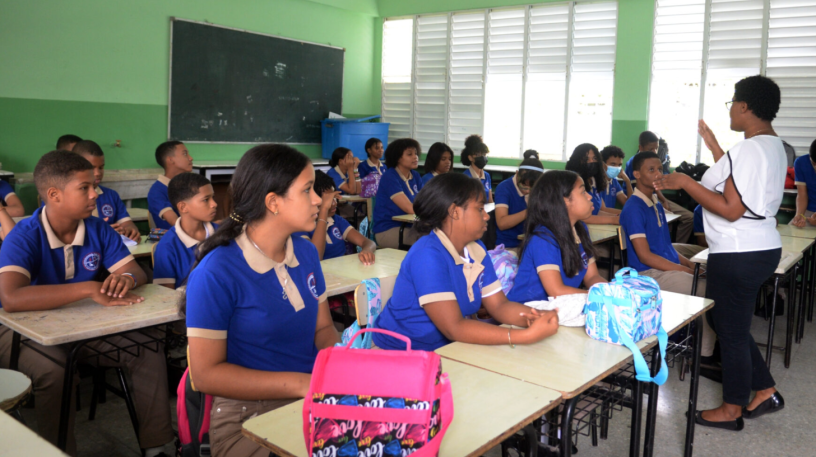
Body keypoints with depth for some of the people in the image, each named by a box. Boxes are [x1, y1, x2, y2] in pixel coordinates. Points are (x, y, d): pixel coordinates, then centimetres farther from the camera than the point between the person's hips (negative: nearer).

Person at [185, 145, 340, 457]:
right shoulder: (216, 274, -15)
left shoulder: (306, 253, 5)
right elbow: (206, 374, -13)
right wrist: (298, 383, -19)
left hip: (315, 397, 6)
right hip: (248, 416, -5)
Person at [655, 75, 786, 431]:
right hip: (761, 248, 10)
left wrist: (685, 182, -19)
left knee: (731, 330, 4)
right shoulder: (772, 146, 12)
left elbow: (731, 209, -23)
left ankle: (732, 409, 19)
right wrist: (714, 148, 21)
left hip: (738, 255, -10)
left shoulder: (749, 149, -20)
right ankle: (765, 391, 29)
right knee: (731, 323, 22)